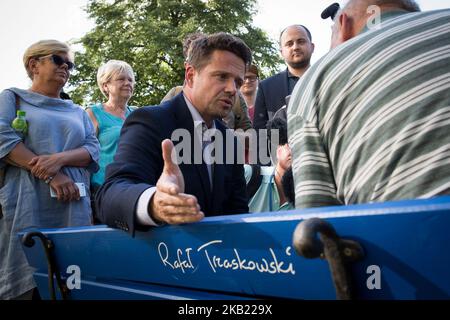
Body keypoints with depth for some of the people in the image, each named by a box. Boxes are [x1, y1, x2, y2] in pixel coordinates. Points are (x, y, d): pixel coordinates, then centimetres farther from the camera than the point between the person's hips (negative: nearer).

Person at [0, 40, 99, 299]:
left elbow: (93, 150, 9)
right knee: (24, 280, -6)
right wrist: (52, 177, -13)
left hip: (72, 207, 4)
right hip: (27, 206, -4)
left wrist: (60, 159, -12)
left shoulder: (78, 112, 23)